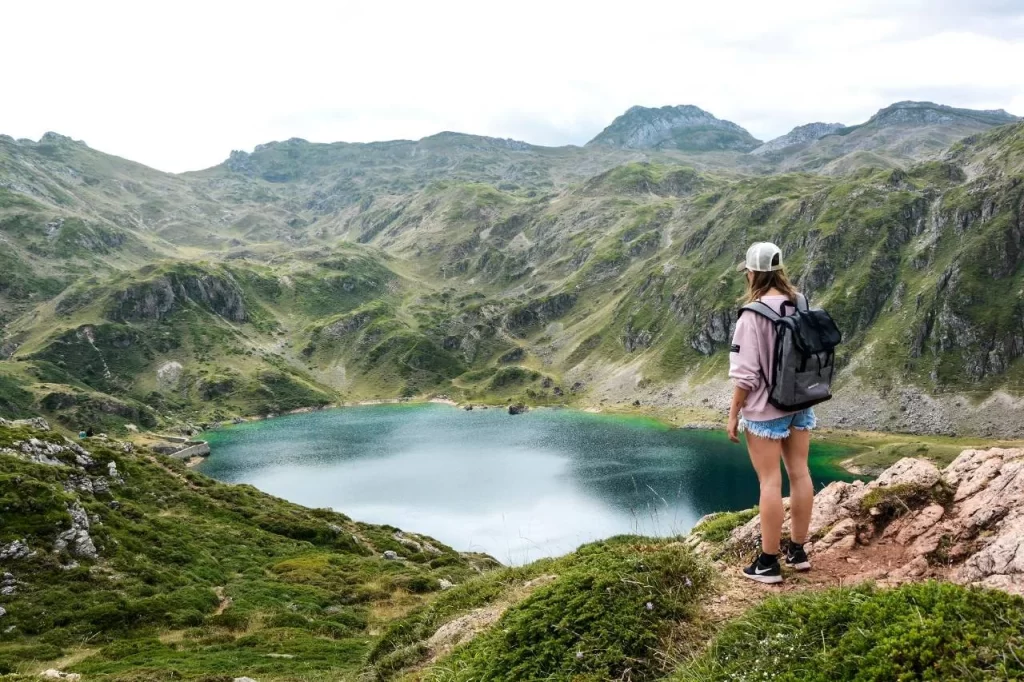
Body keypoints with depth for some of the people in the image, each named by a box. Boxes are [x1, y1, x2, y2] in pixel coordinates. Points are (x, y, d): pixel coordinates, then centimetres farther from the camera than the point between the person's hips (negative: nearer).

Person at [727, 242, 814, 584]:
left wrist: (733, 414, -7)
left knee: (770, 481, -1)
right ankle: (798, 551, 26)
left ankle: (768, 563, 8)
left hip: (766, 408, -7)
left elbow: (745, 373, -18)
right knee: (799, 474, 13)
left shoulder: (753, 316, -19)